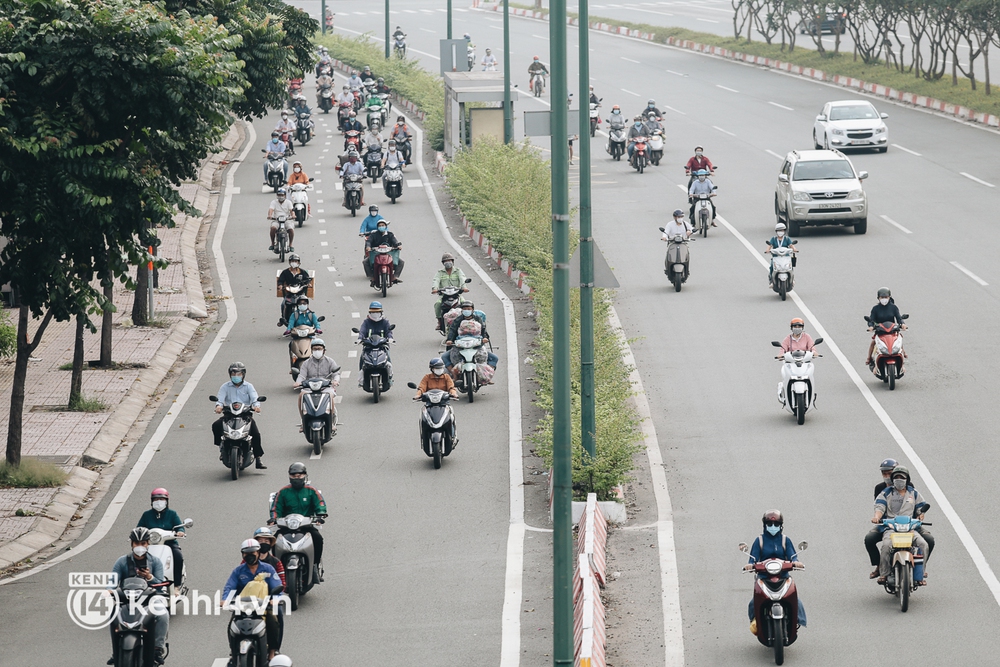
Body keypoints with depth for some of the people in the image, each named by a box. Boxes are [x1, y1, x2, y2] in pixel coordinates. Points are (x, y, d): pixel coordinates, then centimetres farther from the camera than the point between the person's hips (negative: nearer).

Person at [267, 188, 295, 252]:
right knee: (273, 228, -31)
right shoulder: (274, 202, 7)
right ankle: (272, 244, -13)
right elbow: (271, 209, -9)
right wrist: (269, 215, -31)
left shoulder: (288, 202, 8)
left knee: (291, 229, -27)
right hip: (276, 220, 0)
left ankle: (290, 245, -8)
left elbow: (291, 210, -8)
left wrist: (292, 215, -30)